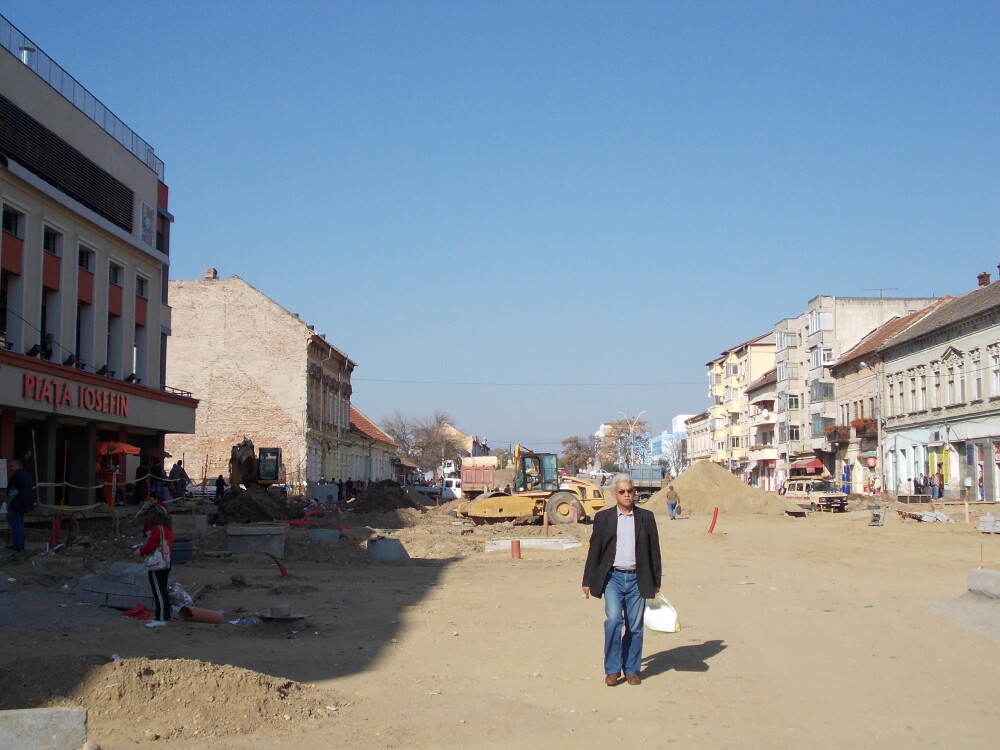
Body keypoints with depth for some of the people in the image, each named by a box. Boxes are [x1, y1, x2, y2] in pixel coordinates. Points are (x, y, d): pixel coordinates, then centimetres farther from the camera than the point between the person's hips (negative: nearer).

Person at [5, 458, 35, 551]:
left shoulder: (16, 476, -18)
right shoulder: (27, 475, 11)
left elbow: (13, 491, -22)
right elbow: (31, 488, 17)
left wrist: (9, 503, -12)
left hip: (16, 505, -10)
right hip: (25, 504, 10)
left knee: (15, 525, -4)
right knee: (20, 525, 17)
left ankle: (17, 544, -3)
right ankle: (21, 544, 21)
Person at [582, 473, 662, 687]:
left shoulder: (646, 517, 6)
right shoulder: (603, 518, 4)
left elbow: (654, 550, 8)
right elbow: (594, 551, 6)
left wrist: (656, 581, 7)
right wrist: (588, 581, 5)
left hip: (637, 579, 1)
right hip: (613, 578, -1)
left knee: (635, 626, 3)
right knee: (613, 620, -15)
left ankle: (632, 669, 18)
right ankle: (612, 669, -2)